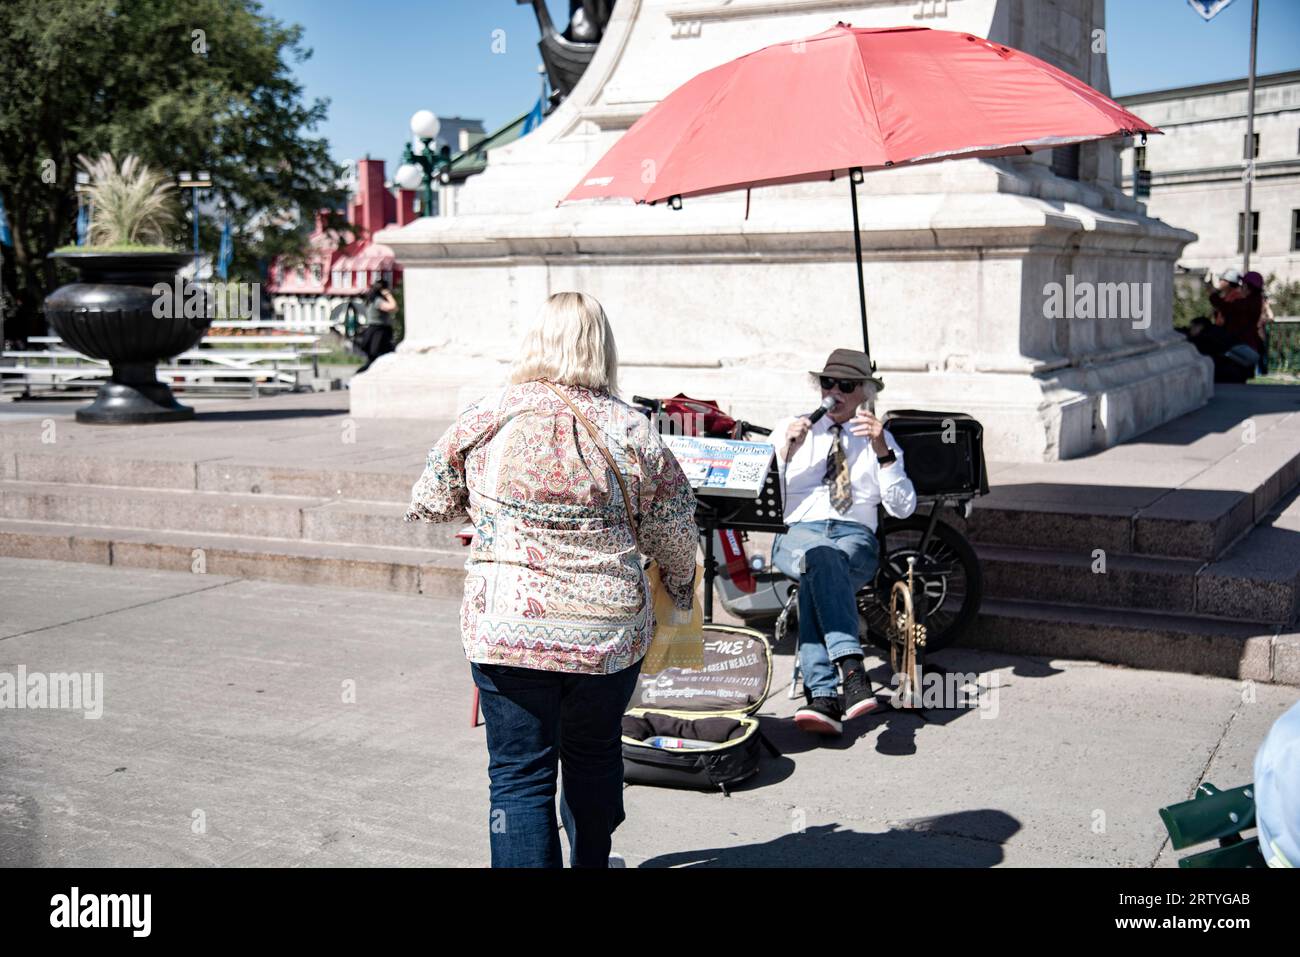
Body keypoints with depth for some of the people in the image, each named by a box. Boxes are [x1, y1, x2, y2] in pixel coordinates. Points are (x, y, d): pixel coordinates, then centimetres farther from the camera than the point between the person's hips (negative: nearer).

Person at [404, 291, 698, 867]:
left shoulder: (485, 419, -3)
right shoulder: (634, 432, -2)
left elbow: (428, 505, 9)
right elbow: (675, 539, 5)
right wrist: (680, 596, 25)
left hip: (506, 626, -2)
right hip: (610, 630, 2)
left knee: (519, 774, 6)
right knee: (594, 755, 23)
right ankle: (592, 862, 42)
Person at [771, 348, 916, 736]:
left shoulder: (881, 439, 18)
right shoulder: (790, 428, 19)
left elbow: (903, 508, 5)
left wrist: (882, 451, -6)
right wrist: (787, 450, -5)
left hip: (856, 538, 0)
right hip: (798, 533, 0)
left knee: (815, 579, -37)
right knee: (820, 558, -39)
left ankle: (821, 697, -47)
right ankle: (852, 671, -51)